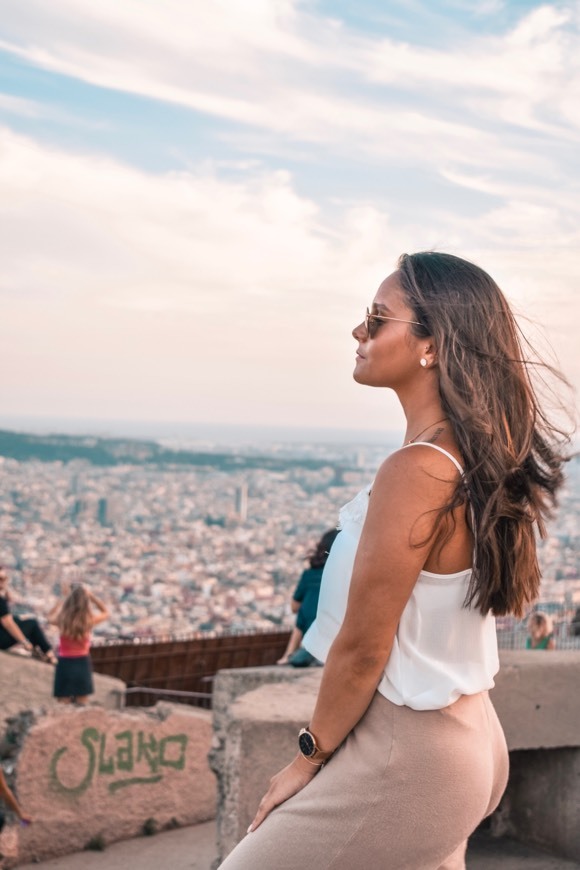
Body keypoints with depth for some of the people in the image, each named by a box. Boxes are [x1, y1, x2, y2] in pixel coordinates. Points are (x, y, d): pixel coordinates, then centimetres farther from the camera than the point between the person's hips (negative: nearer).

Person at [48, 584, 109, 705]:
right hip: (82, 663, 0)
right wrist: (92, 596, 6)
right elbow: (106, 613, 13)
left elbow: (50, 617, 18)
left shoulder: (62, 619, -9)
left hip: (65, 664, 0)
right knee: (81, 707, 9)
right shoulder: (89, 619, -11)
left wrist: (61, 601, 12)